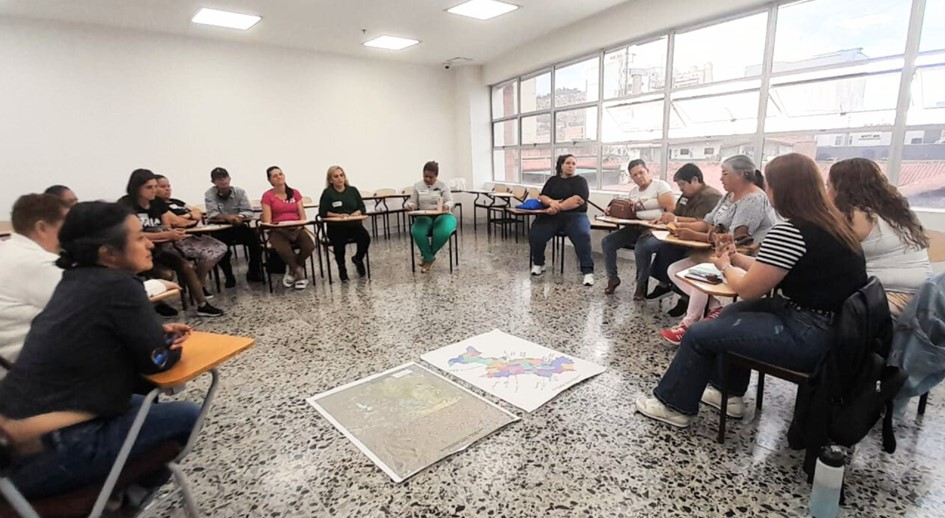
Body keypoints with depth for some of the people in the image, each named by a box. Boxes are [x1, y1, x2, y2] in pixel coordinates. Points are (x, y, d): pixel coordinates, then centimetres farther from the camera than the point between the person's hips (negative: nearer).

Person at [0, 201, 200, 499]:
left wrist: (160, 332, 1)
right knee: (186, 417, 1)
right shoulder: (118, 285, -21)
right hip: (47, 451, -9)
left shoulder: (76, 279, 4)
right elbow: (159, 359, -15)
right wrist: (171, 343, 6)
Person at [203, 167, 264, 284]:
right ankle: (229, 276, -8)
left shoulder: (240, 192, -1)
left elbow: (249, 212, -8)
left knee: (254, 237, -23)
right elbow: (212, 214, -17)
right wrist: (228, 217, -36)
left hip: (239, 227, 1)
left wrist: (240, 217, -30)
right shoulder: (209, 194, -4)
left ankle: (253, 272, -4)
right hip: (219, 229, -1)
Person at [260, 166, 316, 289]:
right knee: (284, 250, -37)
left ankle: (292, 270, 2)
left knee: (310, 246, -28)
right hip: (278, 231, -3)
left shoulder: (295, 193, 12)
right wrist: (280, 227, -19)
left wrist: (299, 227, -12)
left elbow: (303, 216, 7)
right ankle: (299, 273, -7)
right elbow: (267, 222, -3)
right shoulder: (267, 196, 2)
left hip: (297, 229, 3)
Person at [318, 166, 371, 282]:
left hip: (354, 224, 3)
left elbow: (362, 208, 10)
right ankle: (341, 268, -3)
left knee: (365, 238, -26)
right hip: (336, 227, -3)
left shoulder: (353, 190, 11)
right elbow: (322, 212, -2)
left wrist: (356, 213, -12)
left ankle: (358, 259, 9)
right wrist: (338, 215, -15)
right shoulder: (327, 193, 1)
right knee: (339, 242, -33)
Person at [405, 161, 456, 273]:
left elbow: (450, 201, -3)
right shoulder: (417, 186, 10)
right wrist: (409, 205, -17)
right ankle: (429, 257, -15)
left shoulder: (443, 186, 5)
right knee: (417, 232, -35)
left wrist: (446, 206, -28)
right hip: (424, 217, 1)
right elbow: (413, 203, 9)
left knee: (443, 232, -37)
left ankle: (427, 255, -10)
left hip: (442, 215, -1)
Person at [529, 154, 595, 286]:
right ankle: (538, 263, 0)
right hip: (552, 216, 3)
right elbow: (542, 197, 9)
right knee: (535, 235, -23)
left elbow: (579, 200, -9)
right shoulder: (553, 180, 20)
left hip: (574, 215, -2)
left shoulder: (580, 181, 8)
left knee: (583, 236, -33)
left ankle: (588, 271, -31)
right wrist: (551, 202, -14)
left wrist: (558, 207, -15)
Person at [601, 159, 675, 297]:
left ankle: (642, 284, -15)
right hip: (634, 228, 7)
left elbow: (672, 210, -12)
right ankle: (613, 278, 6)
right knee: (607, 242, -8)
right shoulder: (632, 191, 17)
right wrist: (612, 211, -3)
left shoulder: (660, 185, -4)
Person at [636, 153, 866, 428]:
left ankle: (674, 404, 17)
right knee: (733, 313, 23)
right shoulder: (831, 222, 8)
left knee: (699, 334, -3)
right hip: (835, 326, 10)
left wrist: (726, 267, 4)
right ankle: (729, 393, 32)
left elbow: (748, 289, -15)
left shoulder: (788, 231, -23)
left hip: (810, 337, -10)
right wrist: (737, 258, 15)